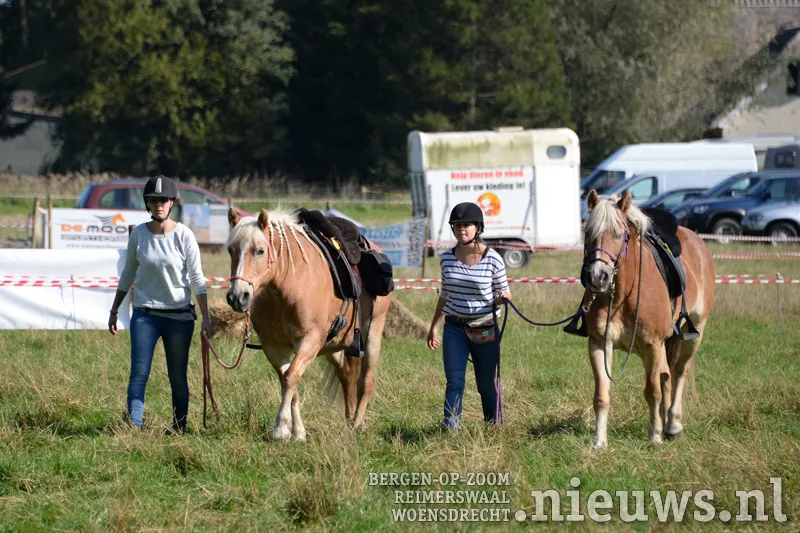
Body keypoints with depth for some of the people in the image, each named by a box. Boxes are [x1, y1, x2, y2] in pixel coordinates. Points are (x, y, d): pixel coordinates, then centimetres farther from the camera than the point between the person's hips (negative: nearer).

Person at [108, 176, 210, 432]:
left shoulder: (184, 235, -6)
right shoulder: (138, 234, 0)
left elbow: (197, 279, -4)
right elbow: (128, 275, 11)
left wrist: (206, 319, -9)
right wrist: (114, 311, 14)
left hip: (179, 315, -1)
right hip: (145, 314, 1)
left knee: (178, 378, 4)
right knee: (139, 373, -12)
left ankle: (179, 429, 14)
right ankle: (133, 426, -18)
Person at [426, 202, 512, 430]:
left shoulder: (493, 259, -9)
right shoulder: (447, 258, 1)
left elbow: (504, 292, 0)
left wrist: (502, 298, -24)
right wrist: (434, 326, 16)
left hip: (485, 330, -2)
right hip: (455, 328, 2)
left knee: (487, 385, 7)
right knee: (454, 383, -7)